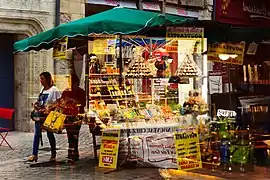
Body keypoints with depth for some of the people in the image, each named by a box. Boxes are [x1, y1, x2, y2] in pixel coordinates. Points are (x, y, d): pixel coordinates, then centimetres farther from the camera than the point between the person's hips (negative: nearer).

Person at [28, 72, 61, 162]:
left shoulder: (54, 90, -10)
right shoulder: (42, 89, 12)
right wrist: (36, 105, 3)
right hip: (39, 115, 6)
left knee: (50, 134, 5)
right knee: (36, 134, 1)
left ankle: (53, 155, 18)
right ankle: (34, 154, 5)